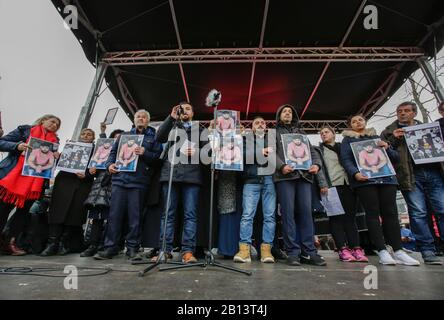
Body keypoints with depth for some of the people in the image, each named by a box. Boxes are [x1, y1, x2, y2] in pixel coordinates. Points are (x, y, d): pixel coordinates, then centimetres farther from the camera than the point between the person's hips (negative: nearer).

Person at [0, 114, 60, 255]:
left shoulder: (54, 140, 16)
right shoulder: (25, 130, 7)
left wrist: (57, 157, -7)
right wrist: (17, 146, -16)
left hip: (35, 181, 3)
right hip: (12, 176, -3)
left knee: (23, 211, 3)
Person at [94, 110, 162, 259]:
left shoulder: (153, 137, 13)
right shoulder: (124, 135, 23)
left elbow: (157, 156, 1)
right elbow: (113, 152, 19)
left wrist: (145, 153, -16)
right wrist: (110, 164, 1)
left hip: (139, 181, -3)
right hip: (119, 178, 3)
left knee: (135, 215, -1)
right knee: (115, 213, 0)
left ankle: (132, 248, 8)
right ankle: (110, 247, 9)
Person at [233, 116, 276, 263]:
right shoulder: (246, 139, 19)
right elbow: (242, 154, -1)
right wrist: (260, 152, -7)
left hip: (269, 179, 2)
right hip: (252, 179, -1)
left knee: (270, 215, -3)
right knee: (247, 214, -8)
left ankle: (266, 248, 2)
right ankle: (244, 249, -6)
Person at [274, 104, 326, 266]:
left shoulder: (300, 133, 29)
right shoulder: (274, 133, 16)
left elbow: (312, 151, 21)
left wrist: (316, 164, 0)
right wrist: (281, 166, -17)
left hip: (304, 175, 4)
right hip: (285, 176, -3)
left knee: (306, 212, -1)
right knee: (288, 213, -6)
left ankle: (309, 252, 4)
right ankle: (293, 252, -1)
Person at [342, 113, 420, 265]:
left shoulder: (376, 137, 25)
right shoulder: (347, 139, 14)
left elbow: (396, 158, 22)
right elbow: (345, 160, -1)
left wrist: (387, 148, 1)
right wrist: (355, 173, -18)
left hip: (386, 178, 4)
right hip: (364, 180, -3)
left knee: (390, 213, -1)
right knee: (373, 213, -8)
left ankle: (398, 251, 3)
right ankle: (382, 251, -6)